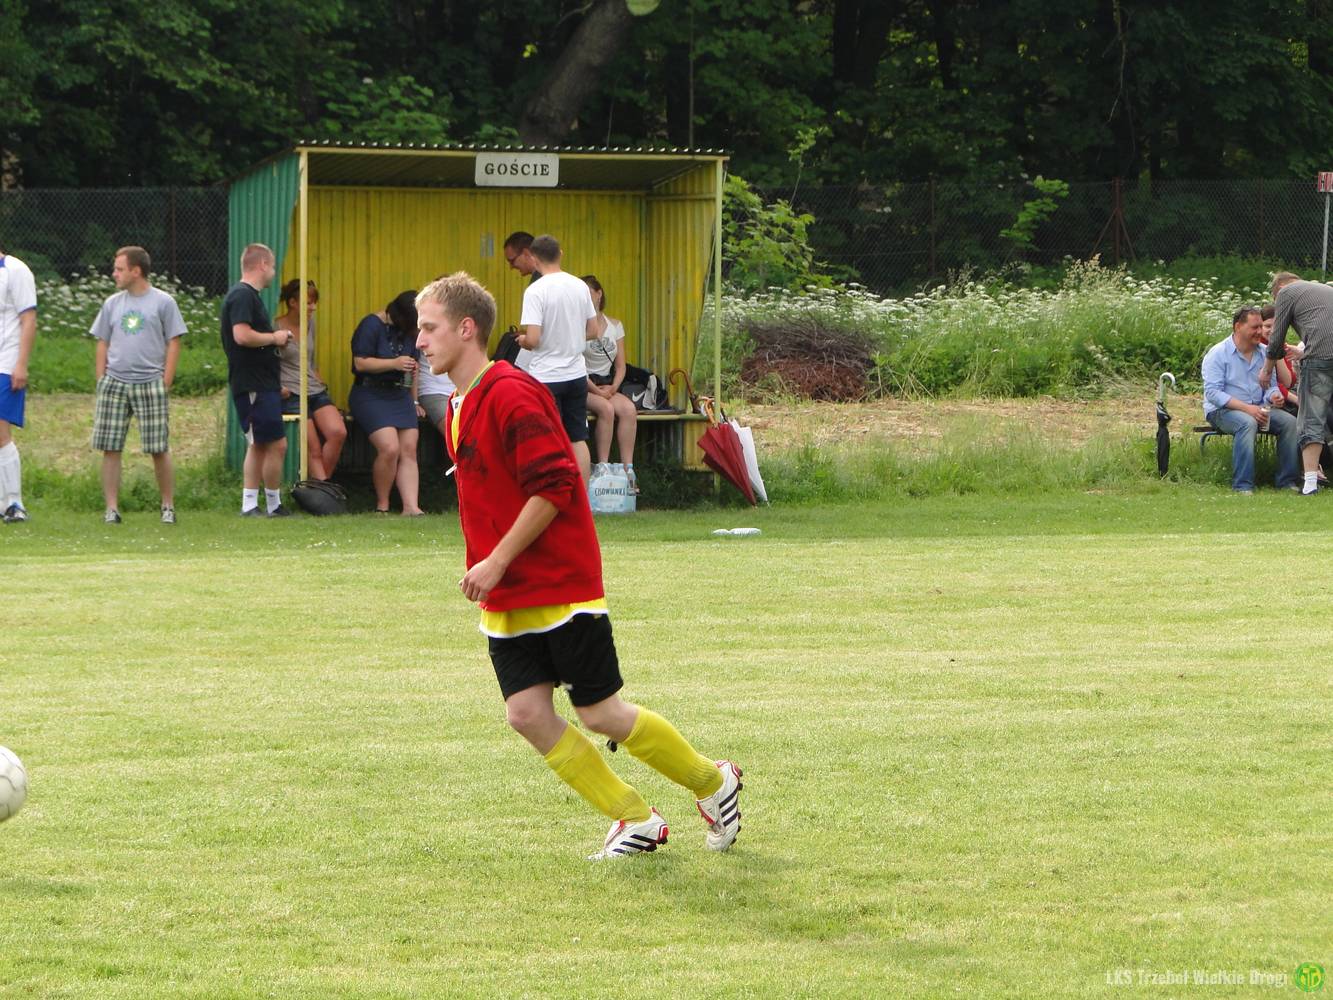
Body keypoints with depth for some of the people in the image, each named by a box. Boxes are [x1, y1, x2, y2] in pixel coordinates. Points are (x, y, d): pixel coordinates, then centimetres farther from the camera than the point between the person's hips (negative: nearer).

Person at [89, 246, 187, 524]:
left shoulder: (163, 303, 2)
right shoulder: (112, 304, 12)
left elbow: (173, 344, 1)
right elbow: (103, 345, 15)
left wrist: (164, 385, -5)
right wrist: (101, 384, 7)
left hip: (150, 384, -3)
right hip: (114, 383, 3)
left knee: (159, 449, -2)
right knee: (110, 448, -2)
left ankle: (168, 506, 10)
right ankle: (112, 508, 2)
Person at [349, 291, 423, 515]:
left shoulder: (408, 330, 13)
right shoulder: (372, 325, -9)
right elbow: (360, 363, -15)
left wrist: (413, 401, 13)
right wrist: (394, 364, -20)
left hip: (400, 395, 7)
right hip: (371, 394, -7)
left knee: (409, 450, -7)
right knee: (389, 448, -21)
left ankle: (410, 507, -12)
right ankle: (382, 505, -6)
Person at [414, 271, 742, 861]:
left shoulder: (510, 394, -17)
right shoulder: (460, 406, 12)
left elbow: (553, 486, -22)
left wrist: (497, 561, -20)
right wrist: (487, 570, 15)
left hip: (561, 587, -9)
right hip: (507, 599, 9)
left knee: (600, 714, -3)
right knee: (526, 713, -2)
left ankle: (714, 783, 19)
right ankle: (635, 822, 9)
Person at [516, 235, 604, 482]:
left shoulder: (536, 291, -16)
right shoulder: (580, 287, 3)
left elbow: (533, 339, -21)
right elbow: (594, 331, 9)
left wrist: (522, 340, 0)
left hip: (546, 377, -5)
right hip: (577, 374, 5)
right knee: (578, 440, 11)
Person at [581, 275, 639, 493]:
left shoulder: (615, 326, 13)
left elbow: (620, 366, 11)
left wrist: (612, 388, -8)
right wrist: (596, 391, -17)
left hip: (607, 386, 4)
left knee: (629, 409, -26)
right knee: (606, 408, -33)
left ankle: (628, 469, -31)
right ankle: (602, 467, -31)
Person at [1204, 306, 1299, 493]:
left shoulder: (1264, 353, 13)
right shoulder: (1218, 354, -7)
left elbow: (1271, 386, 15)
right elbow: (1212, 392, -16)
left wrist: (1273, 397, -13)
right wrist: (1247, 408, -24)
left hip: (1257, 409, 6)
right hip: (1221, 411, -6)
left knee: (1289, 421, -18)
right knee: (1247, 422, -38)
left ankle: (1287, 481, -14)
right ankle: (1242, 485, -39)